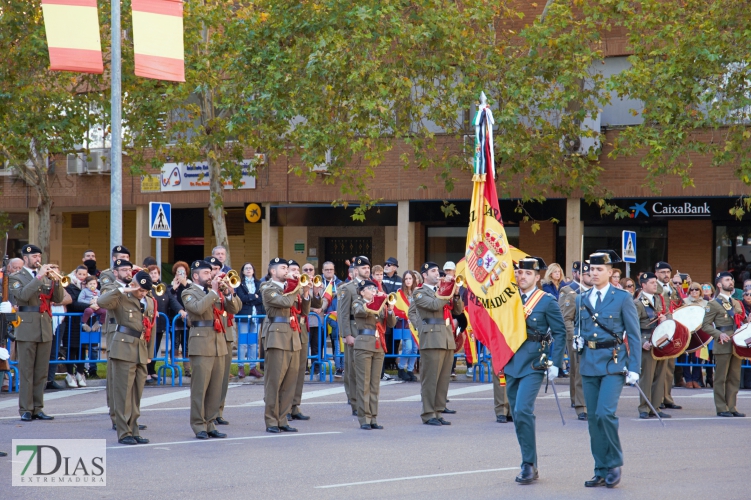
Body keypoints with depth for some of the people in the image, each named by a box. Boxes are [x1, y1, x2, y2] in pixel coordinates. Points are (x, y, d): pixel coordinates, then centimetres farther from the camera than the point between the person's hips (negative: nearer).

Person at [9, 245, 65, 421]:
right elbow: (22, 295, -17)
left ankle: (37, 408, 10)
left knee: (41, 372, 5)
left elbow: (59, 298, 9)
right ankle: (25, 410, -3)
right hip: (26, 330, -5)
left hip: (45, 330, 5)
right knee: (26, 372, -5)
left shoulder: (46, 277, 17)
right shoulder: (16, 278, 2)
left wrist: (56, 280, -7)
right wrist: (39, 277, -18)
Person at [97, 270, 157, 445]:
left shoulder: (150, 303, 15)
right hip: (124, 351, -6)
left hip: (141, 353, 6)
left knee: (137, 395, 8)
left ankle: (133, 430, 14)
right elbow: (102, 301, -24)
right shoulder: (121, 299, -3)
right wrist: (123, 290, -20)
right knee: (123, 393, -5)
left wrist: (149, 354, 15)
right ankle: (124, 433, -2)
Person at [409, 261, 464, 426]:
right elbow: (434, 305, -17)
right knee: (430, 379, -6)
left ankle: (439, 411, 12)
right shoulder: (420, 293, 1)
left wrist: (456, 295, 1)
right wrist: (448, 295, -5)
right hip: (432, 340, -7)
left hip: (447, 339, 7)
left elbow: (458, 310, 17)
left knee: (444, 379, 6)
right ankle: (428, 414, -3)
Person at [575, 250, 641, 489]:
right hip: (589, 363, 5)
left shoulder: (622, 298, -2)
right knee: (593, 418, 5)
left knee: (605, 413, -18)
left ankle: (614, 464, -1)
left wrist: (634, 368, -9)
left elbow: (634, 335, -3)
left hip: (613, 362, -5)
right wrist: (578, 339, 2)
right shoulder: (582, 299, 11)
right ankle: (601, 471, 13)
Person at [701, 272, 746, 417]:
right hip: (723, 345, -6)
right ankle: (721, 408, 1)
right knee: (721, 378, -3)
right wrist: (719, 334, -20)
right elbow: (706, 325, -5)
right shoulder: (713, 304, -1)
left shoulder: (736, 303, 20)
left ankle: (731, 407, 11)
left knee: (735, 378, 6)